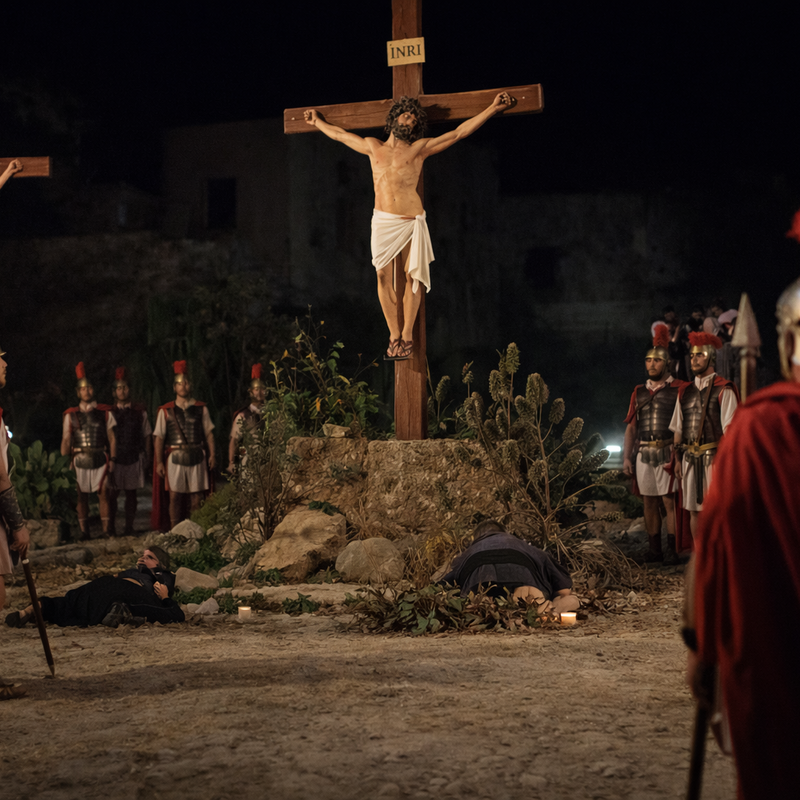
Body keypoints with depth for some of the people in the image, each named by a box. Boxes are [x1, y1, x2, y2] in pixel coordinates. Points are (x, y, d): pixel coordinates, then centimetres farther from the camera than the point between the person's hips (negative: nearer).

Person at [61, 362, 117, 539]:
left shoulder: (104, 413, 7)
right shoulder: (71, 415, 8)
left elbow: (112, 438, 7)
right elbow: (66, 440, 7)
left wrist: (112, 459, -1)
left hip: (101, 459, -1)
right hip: (80, 460, 1)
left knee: (103, 494, -4)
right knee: (81, 496, 3)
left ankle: (106, 530, -1)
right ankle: (83, 531, 9)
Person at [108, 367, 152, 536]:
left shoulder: (140, 413, 8)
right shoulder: (109, 413, 5)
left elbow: (147, 436, 11)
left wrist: (148, 458, 6)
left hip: (135, 458, 1)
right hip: (115, 458, -1)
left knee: (131, 493, 5)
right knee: (112, 493, -3)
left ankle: (129, 527, 11)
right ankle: (111, 527, 5)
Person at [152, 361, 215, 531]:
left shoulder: (201, 408, 7)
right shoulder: (166, 411, 3)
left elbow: (209, 433, 9)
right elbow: (159, 438, 3)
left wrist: (212, 454, -1)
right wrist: (159, 462, -2)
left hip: (197, 457, 1)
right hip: (175, 457, -1)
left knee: (197, 496, 1)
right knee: (175, 496, 0)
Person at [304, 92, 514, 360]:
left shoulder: (419, 148, 6)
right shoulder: (373, 147, 13)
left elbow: (458, 133, 4)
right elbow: (340, 134, 29)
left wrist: (493, 108, 1)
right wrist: (317, 122, 41)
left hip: (410, 222, -2)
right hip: (382, 221, 2)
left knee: (411, 277, -3)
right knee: (383, 276, -2)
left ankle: (407, 335, 5)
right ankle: (394, 335, 4)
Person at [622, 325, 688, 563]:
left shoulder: (680, 389, 0)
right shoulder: (639, 392, 15)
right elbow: (631, 427, 16)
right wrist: (626, 457, 9)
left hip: (667, 453, -5)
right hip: (643, 453, 5)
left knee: (670, 501, -6)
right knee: (649, 501, 7)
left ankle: (673, 550, -2)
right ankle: (654, 549, 14)